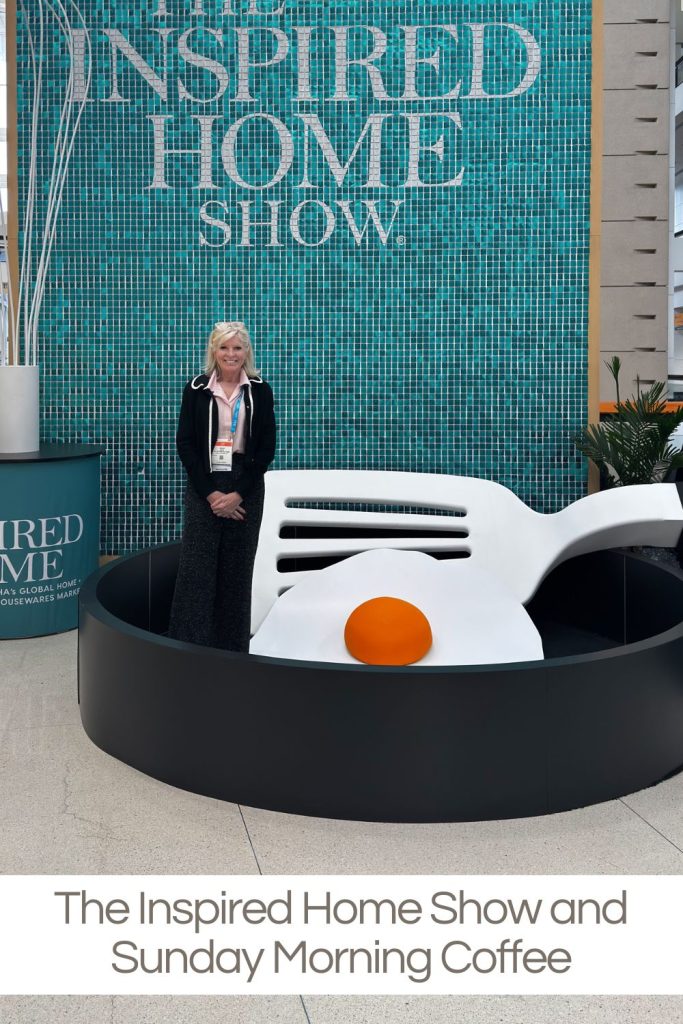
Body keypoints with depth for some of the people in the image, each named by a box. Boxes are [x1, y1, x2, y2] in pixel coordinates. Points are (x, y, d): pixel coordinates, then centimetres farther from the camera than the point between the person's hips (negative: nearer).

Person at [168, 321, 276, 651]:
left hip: (245, 489, 1)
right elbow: (185, 443, -2)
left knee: (237, 571, 6)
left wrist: (239, 494, -9)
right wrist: (210, 493, -10)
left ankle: (232, 648, 16)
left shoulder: (260, 391, 3)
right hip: (204, 488, -1)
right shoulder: (196, 389, 1)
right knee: (196, 570, -4)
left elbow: (266, 448, 0)